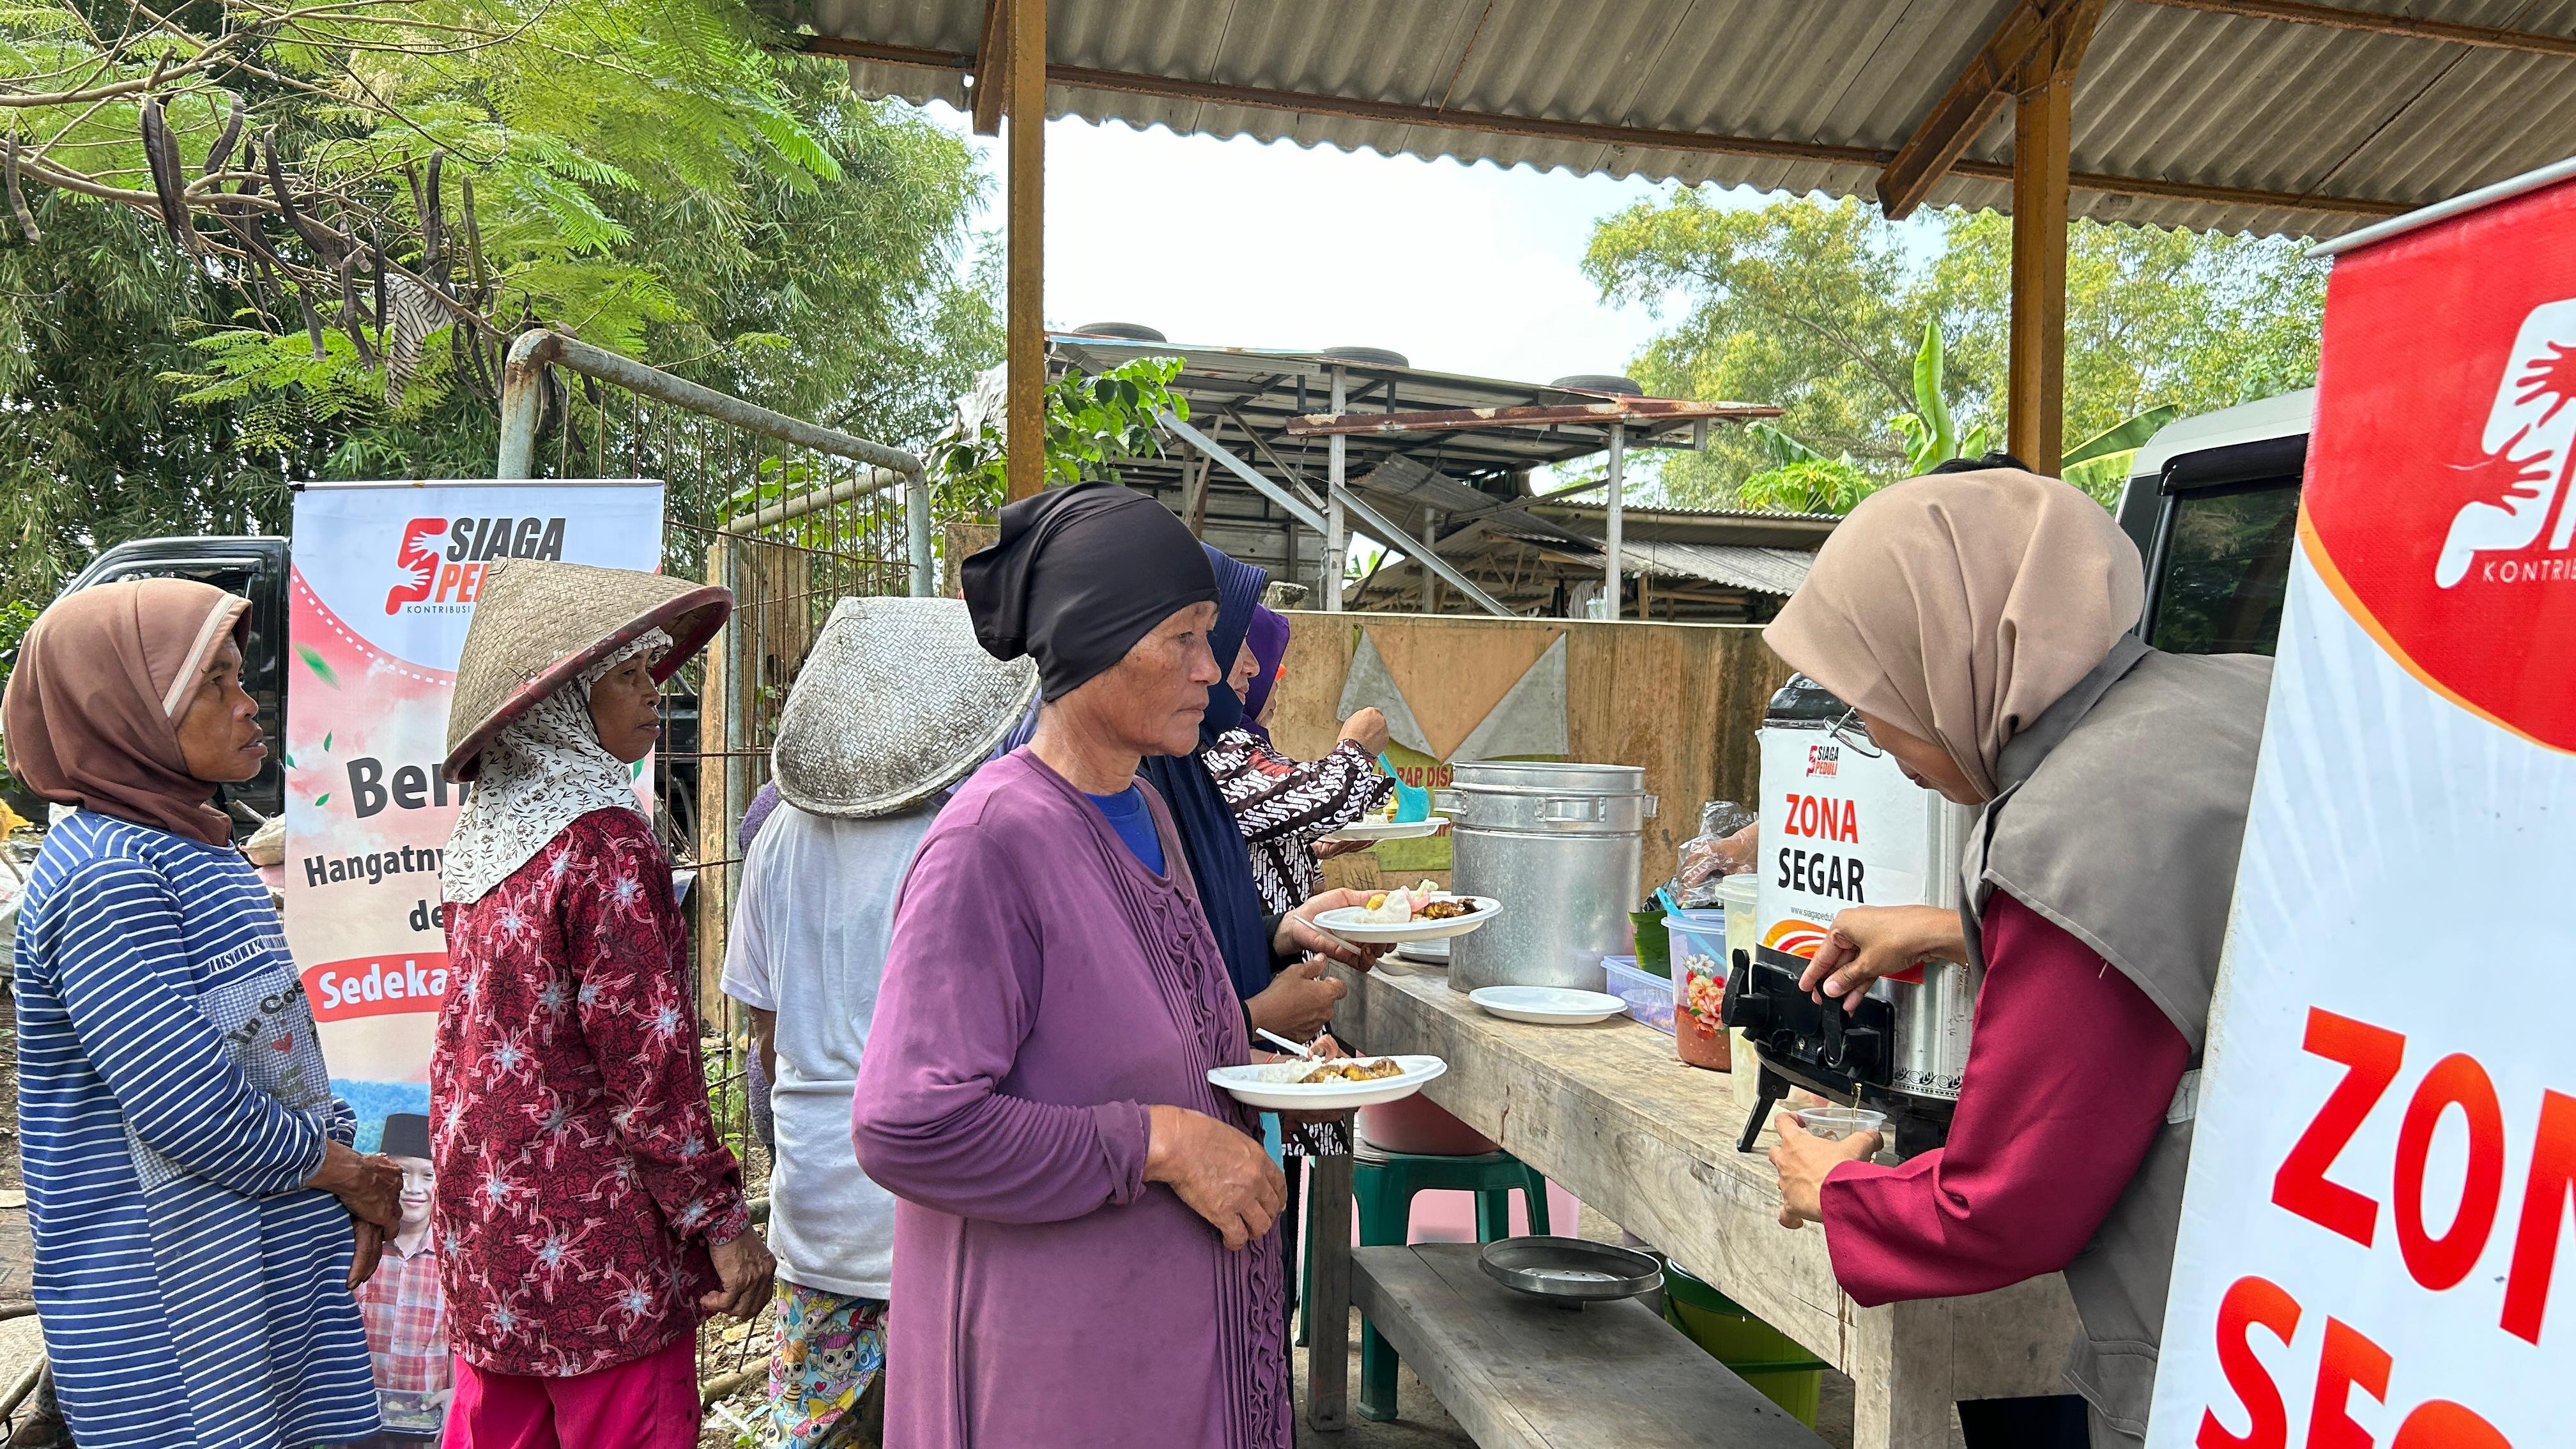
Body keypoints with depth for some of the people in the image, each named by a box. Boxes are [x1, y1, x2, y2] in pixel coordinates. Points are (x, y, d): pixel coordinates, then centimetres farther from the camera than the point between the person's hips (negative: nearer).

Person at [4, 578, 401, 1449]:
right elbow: (191, 1107, -24)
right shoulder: (103, 874, -19)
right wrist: (348, 1174, -10)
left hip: (274, 1262, 8)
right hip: (163, 1303, -8)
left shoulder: (196, 847, 10)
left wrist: (346, 1169, 2)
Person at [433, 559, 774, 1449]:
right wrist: (720, 1220, -14)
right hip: (596, 1242, -8)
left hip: (485, 1224, 8)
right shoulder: (603, 841, -17)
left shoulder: (487, 831, 7)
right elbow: (647, 1051, -19)